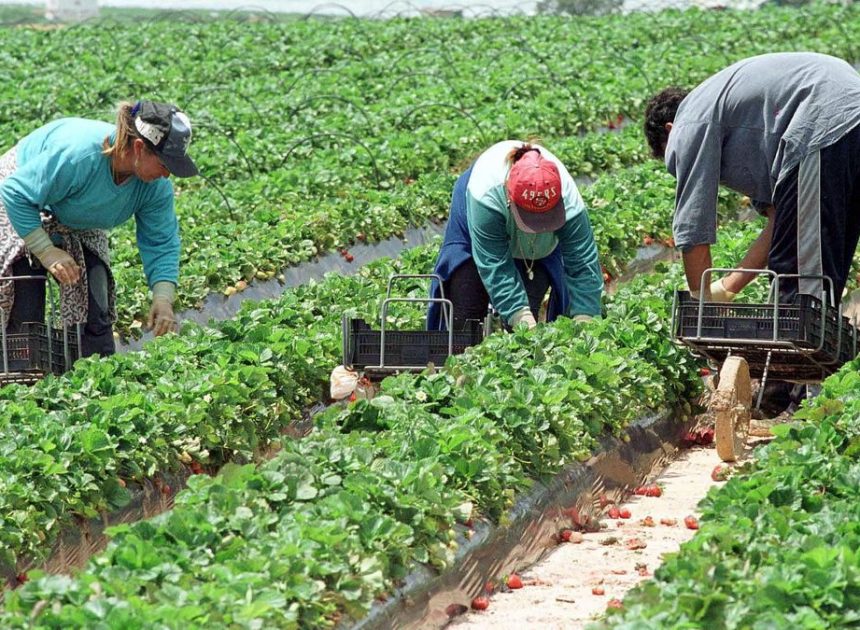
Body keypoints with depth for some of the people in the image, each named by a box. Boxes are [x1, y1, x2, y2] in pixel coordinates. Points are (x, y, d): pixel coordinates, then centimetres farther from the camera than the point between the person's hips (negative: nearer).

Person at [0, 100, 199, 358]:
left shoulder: (156, 185, -22)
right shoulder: (77, 153, -42)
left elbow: (161, 243, -12)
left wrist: (163, 299, -26)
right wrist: (47, 252, -34)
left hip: (80, 227, 6)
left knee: (95, 314, -7)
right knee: (26, 316, -13)